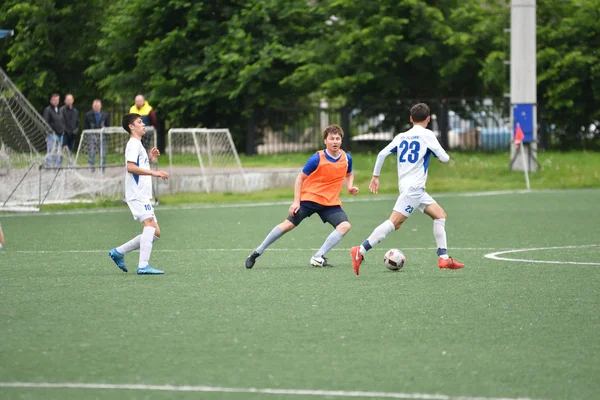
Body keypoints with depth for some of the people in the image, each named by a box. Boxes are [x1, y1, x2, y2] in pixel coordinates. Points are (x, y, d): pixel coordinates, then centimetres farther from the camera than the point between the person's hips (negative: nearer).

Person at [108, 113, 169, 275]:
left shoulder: (138, 145, 23)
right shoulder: (133, 144, -7)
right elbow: (130, 167, -21)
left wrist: (150, 159, 15)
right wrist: (154, 172, -25)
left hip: (143, 195, 10)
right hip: (137, 194, -10)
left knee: (155, 233, 7)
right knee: (150, 226, -23)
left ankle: (118, 252, 13)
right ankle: (143, 266, -31)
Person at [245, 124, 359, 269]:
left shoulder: (346, 158, -2)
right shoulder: (317, 158, -15)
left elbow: (349, 174, 21)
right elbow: (300, 178, -7)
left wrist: (350, 187, -1)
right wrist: (296, 201, -13)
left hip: (330, 202, 4)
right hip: (309, 197, -4)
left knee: (345, 225, -19)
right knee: (289, 224, -9)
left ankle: (318, 257, -19)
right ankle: (257, 253, 4)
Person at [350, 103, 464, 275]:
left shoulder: (401, 137, 14)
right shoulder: (427, 135, -3)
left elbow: (382, 153, 6)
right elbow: (444, 158, -3)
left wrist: (375, 176, 15)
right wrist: (445, 156, 21)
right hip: (413, 187, -8)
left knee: (440, 215, 13)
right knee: (394, 222, -14)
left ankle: (443, 257, 7)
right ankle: (360, 251, -21)